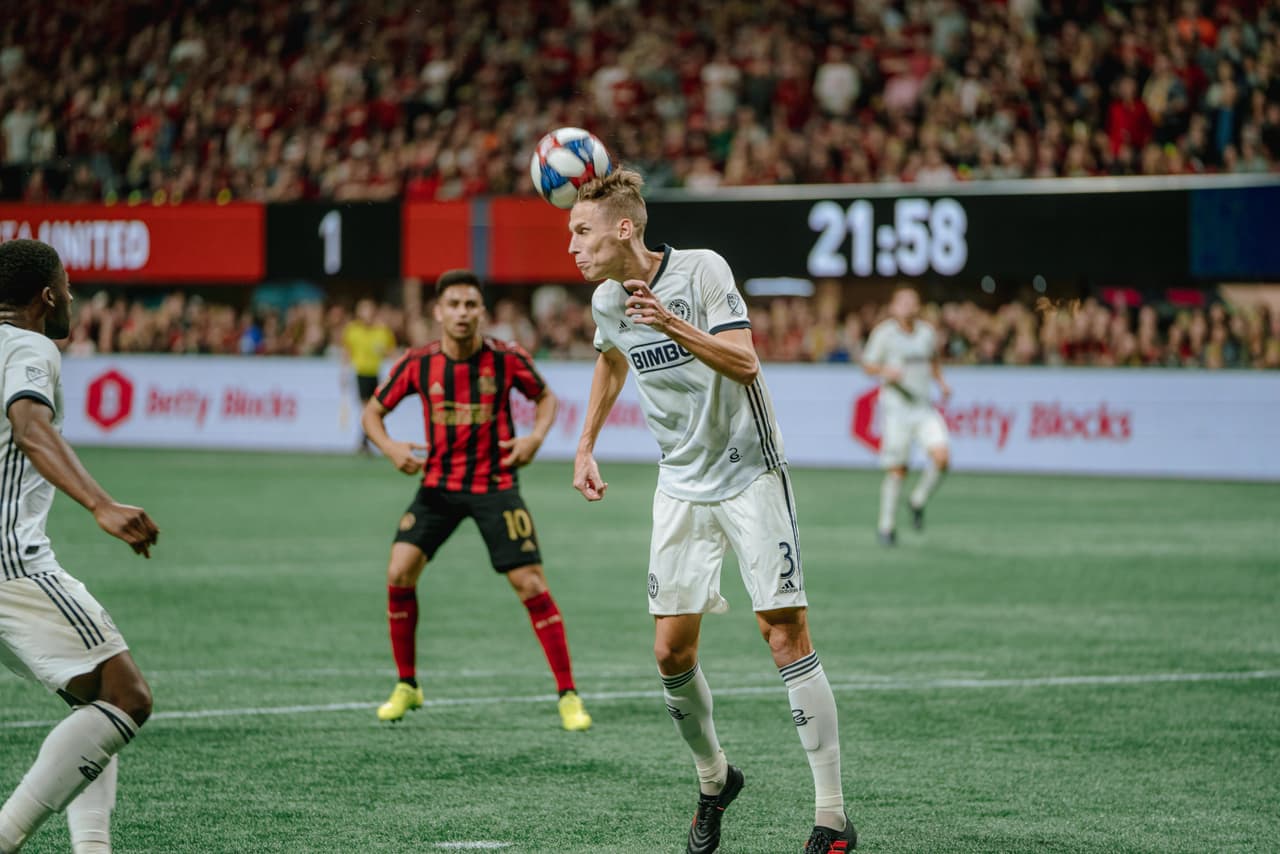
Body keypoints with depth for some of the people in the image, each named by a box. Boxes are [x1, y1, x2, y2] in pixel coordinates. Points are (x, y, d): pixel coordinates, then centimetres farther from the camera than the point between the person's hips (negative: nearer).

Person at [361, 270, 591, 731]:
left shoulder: (507, 359, -11)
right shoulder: (417, 363, -8)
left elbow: (544, 396, 7)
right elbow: (373, 411, 5)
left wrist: (536, 436, -12)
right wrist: (390, 447, -15)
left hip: (495, 484, -2)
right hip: (438, 483, 2)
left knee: (531, 585, -9)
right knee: (399, 572, -11)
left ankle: (569, 696, 1)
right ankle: (406, 687, 7)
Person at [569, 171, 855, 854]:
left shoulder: (702, 270, -15)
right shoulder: (606, 302, 3)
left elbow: (745, 364, -24)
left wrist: (673, 325, -36)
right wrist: (586, 448, 22)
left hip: (749, 473, -5)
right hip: (681, 487, 5)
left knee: (784, 633, -11)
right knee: (672, 652, -1)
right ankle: (713, 780, 24)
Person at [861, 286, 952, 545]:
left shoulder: (927, 332, 10)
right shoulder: (884, 333, -3)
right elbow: (868, 364, 2)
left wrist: (941, 382, 12)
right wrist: (885, 371, -18)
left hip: (924, 407, 4)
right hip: (896, 408, -4)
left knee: (941, 456, -16)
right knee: (896, 470, -4)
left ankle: (918, 501, 10)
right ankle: (886, 526, 12)